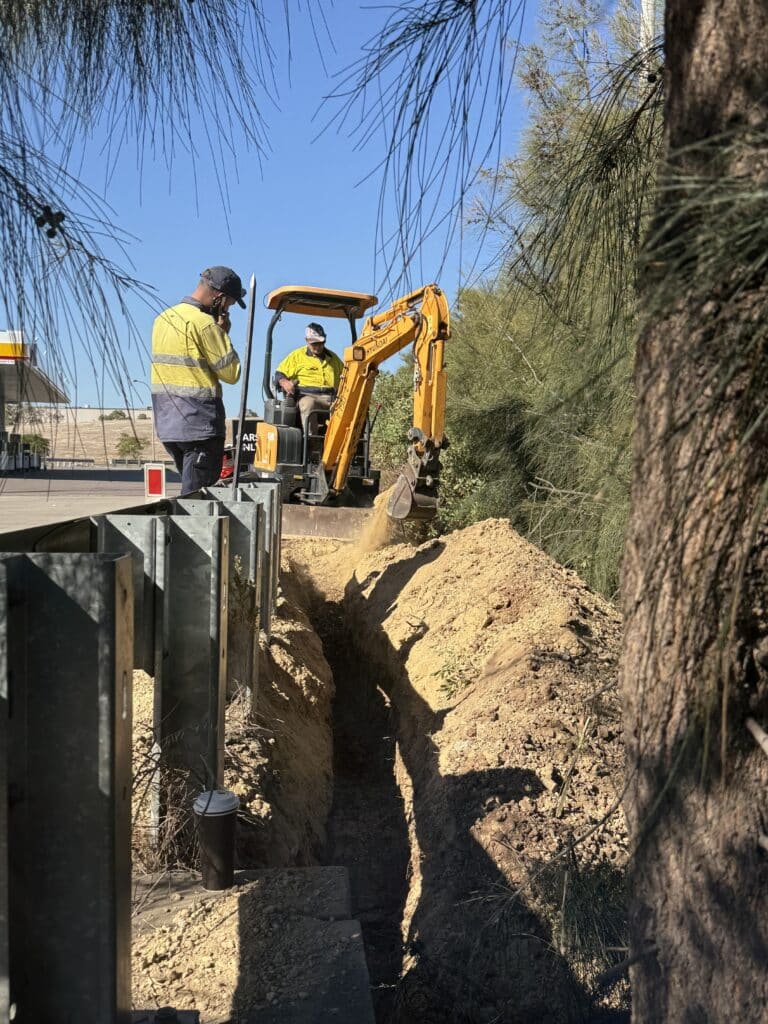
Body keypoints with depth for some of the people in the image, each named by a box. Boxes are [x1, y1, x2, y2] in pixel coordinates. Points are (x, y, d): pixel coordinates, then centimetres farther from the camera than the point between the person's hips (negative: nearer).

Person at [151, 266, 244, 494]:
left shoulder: (164, 318, 13)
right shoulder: (204, 324, -14)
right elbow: (231, 373, -11)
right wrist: (223, 334, 0)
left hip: (167, 423, 8)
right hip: (200, 424, -8)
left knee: (190, 491, 18)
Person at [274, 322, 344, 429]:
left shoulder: (333, 357, 28)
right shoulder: (297, 355, 18)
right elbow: (279, 374, 16)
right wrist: (284, 383, -7)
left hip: (331, 397, 3)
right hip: (307, 396, -2)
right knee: (308, 404, -41)